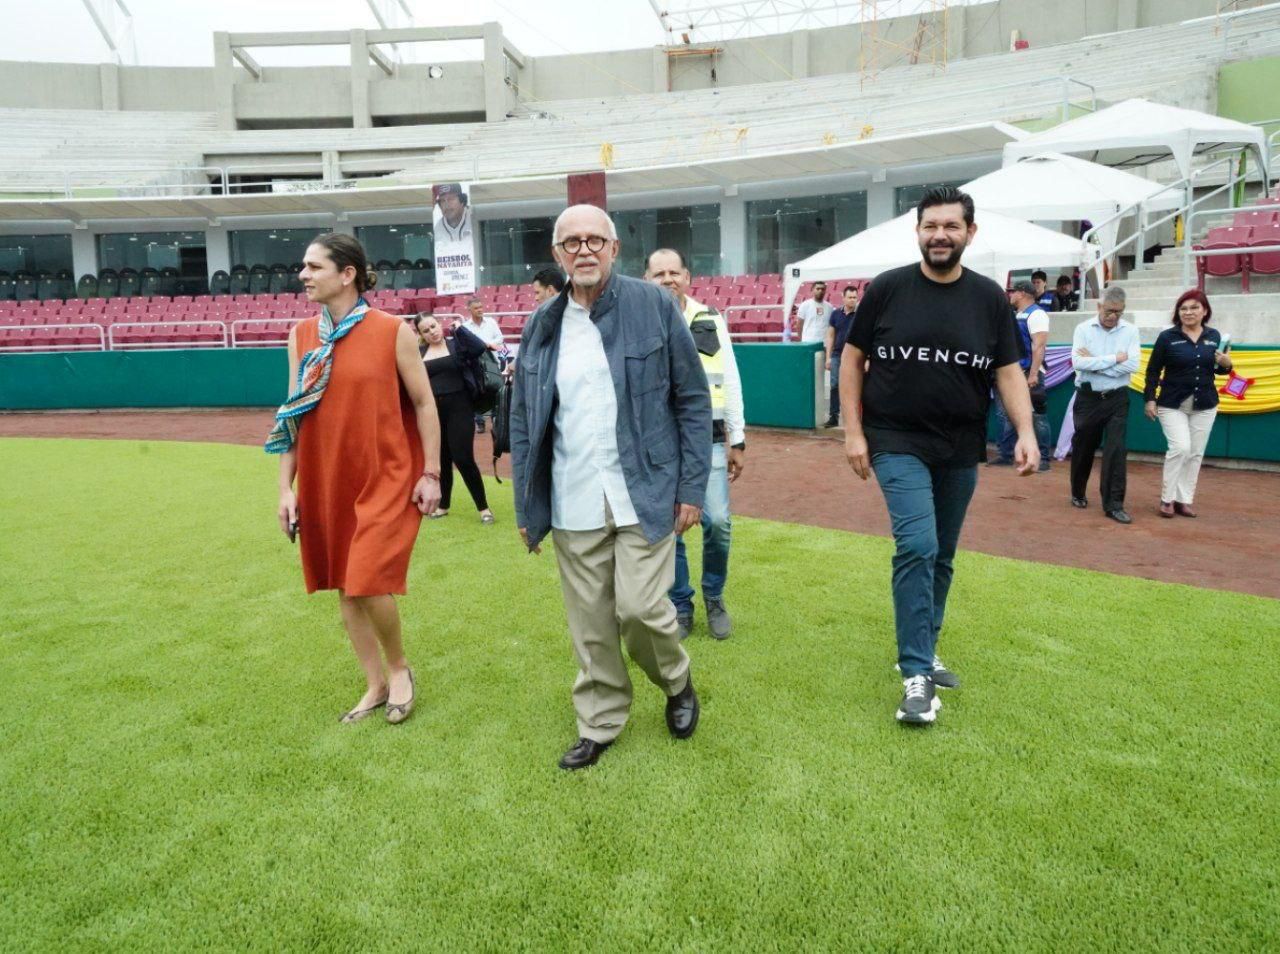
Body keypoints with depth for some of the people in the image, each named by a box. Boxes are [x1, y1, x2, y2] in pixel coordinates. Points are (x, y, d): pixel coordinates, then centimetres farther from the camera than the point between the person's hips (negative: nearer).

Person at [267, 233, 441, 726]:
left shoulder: (393, 331, -7)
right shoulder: (301, 335, 6)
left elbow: (423, 403, -2)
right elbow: (292, 413, 8)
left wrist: (431, 473, -7)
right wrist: (286, 487, 4)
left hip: (385, 478, -5)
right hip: (325, 480, 5)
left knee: (368, 584, -12)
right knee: (345, 588, 10)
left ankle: (400, 667, 17)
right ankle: (376, 684, 28)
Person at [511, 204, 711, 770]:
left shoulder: (653, 307, -2)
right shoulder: (542, 326, 6)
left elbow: (693, 399, -1)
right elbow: (522, 421, 11)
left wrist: (692, 487, -5)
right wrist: (525, 507, 9)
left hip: (646, 496, -3)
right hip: (573, 505, 3)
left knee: (640, 607, -5)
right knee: (590, 622, 9)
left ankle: (678, 683, 28)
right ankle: (600, 722, 30)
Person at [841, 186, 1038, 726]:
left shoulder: (989, 298, 3)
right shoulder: (886, 289, -4)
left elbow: (1008, 371, 5)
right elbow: (852, 359, 1)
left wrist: (1025, 432, -10)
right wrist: (853, 431, -5)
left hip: (961, 450, 4)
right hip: (898, 444, -3)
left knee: (941, 557, 12)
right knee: (917, 547, -16)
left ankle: (922, 652, 30)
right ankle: (917, 674, -6)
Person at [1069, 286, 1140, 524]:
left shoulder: (1130, 331, 1)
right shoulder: (1083, 329, -2)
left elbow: (1132, 364, -12)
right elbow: (1077, 362, -16)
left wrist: (1094, 362, -14)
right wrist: (1114, 358, -14)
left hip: (1117, 398, 0)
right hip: (1088, 397, 0)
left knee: (1116, 449, -7)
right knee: (1083, 448, 12)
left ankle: (1114, 504, -4)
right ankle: (1078, 493, 31)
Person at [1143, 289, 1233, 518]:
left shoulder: (1214, 336, 4)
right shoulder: (1167, 337, -7)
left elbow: (1217, 369, 14)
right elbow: (1153, 370, -4)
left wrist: (1226, 365, -8)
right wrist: (1150, 399, -9)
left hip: (1205, 406, 4)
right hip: (1172, 404, -4)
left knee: (1196, 454, 7)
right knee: (1180, 448, -16)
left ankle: (1184, 500, 17)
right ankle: (1167, 498, -1)